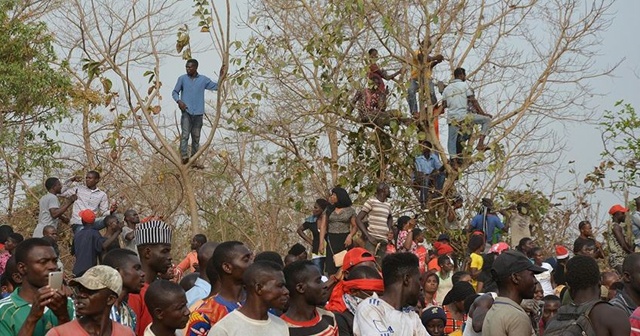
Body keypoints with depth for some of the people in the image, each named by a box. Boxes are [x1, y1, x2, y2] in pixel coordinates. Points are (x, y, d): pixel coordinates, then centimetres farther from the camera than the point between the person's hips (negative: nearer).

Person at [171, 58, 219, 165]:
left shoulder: (203, 79, 6)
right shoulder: (182, 79, 4)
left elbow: (216, 87, 10)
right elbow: (175, 92, 9)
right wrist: (178, 101, -10)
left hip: (198, 113, 2)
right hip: (186, 112, -2)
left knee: (196, 137, 7)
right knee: (185, 134, -16)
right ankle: (184, 156, -24)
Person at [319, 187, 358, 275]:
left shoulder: (350, 210, 6)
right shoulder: (328, 210, 10)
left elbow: (355, 226, 6)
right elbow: (323, 227, 5)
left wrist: (350, 236, -14)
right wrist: (321, 243, -5)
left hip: (345, 240, -2)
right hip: (332, 240, 2)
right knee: (332, 267, -5)